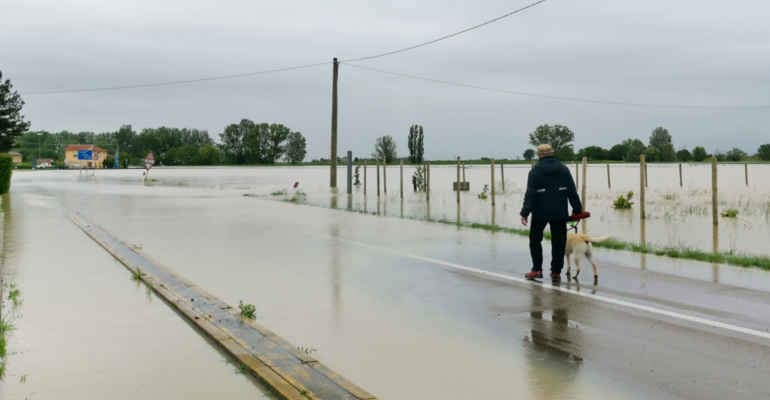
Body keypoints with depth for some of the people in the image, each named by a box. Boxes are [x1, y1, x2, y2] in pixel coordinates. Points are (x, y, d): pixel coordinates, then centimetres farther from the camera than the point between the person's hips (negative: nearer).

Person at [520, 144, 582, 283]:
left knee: (535, 240, 13)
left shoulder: (535, 171, -5)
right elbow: (572, 192, 5)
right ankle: (556, 272, 8)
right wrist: (577, 210, 10)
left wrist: (525, 213, -12)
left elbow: (530, 194, -11)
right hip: (559, 213, 2)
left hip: (540, 213, -2)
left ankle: (537, 269, 11)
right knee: (558, 243, 8)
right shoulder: (564, 169, 5)